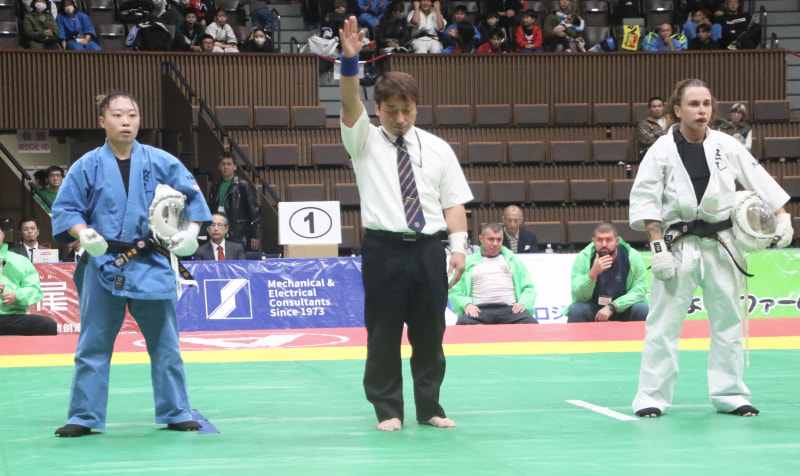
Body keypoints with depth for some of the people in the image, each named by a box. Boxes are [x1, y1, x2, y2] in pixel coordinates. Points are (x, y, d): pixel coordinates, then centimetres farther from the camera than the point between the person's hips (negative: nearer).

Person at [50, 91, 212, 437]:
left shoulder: (162, 162, 1)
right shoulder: (87, 167, -1)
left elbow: (193, 197, 8)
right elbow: (65, 209, 1)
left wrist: (192, 229, -7)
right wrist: (82, 232, -16)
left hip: (152, 266, 1)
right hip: (103, 266, 0)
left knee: (165, 346, 7)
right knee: (92, 348, 4)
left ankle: (175, 413, 18)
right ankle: (84, 418, 13)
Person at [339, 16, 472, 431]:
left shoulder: (436, 148, 10)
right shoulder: (365, 141, 5)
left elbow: (454, 202, 7)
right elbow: (350, 104, -13)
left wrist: (459, 245, -5)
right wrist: (350, 59, -29)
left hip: (428, 248, 2)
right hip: (384, 248, -2)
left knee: (429, 331, 7)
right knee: (383, 333, 1)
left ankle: (429, 408, 19)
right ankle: (388, 410, 11)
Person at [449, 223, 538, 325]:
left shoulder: (513, 260, 24)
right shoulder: (468, 262, 19)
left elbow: (528, 287, 18)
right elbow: (454, 291, 11)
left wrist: (523, 303, -4)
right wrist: (466, 304, -11)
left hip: (510, 308, 1)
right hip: (480, 309, -1)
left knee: (532, 324, -32)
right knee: (463, 324, -37)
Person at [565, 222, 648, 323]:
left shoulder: (633, 257, -14)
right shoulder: (583, 258, -14)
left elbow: (639, 290, -16)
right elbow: (578, 296, -19)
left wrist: (612, 307, -27)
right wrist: (593, 273, -37)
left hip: (623, 306, 0)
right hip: (593, 307, 0)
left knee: (642, 310, -28)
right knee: (576, 310, -29)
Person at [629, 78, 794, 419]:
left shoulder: (726, 146, 1)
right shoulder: (662, 151, -7)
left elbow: (761, 181, 7)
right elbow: (645, 201, -8)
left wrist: (782, 218, -1)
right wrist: (658, 247, -13)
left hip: (722, 245, 3)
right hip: (678, 246, -3)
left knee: (727, 321, 9)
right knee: (663, 323, -3)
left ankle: (730, 395, 20)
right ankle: (652, 397, 5)